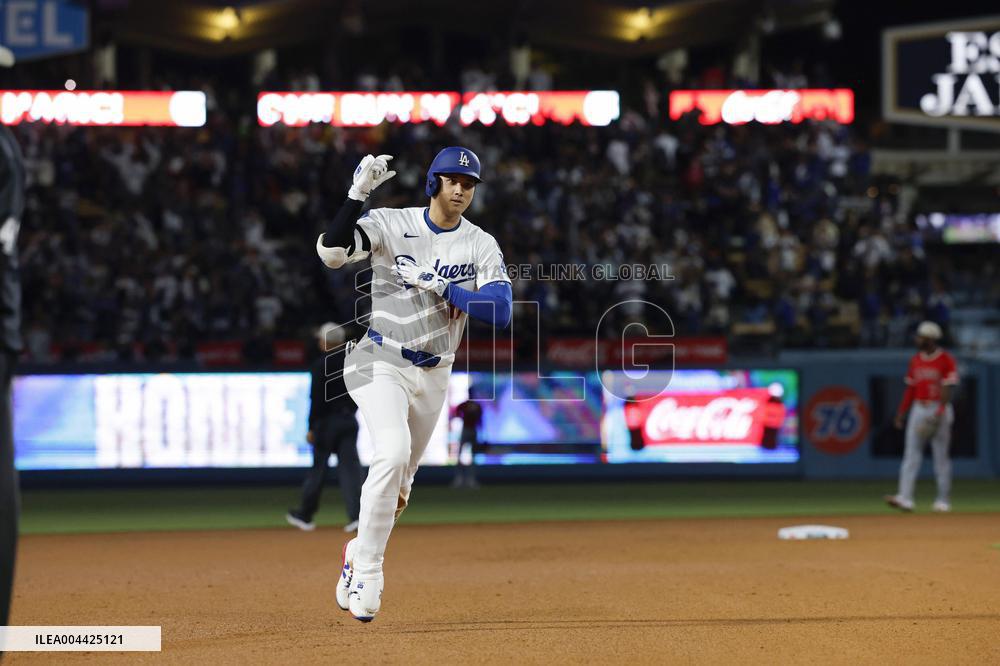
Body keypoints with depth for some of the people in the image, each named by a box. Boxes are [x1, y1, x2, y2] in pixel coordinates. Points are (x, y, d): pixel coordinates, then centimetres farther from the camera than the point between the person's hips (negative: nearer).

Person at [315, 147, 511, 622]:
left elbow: (500, 312, -14)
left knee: (400, 484, 13)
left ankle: (359, 551, 39)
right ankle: (367, 569, -19)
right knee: (393, 451, -27)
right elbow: (331, 252, -23)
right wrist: (359, 192, -29)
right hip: (382, 363, -4)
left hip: (434, 374, 4)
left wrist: (439, 286, -22)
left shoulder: (482, 246, -2)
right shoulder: (390, 225, -8)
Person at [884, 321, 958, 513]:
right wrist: (901, 414, 10)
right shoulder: (916, 360, 11)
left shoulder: (946, 360, -8)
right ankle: (905, 498, -12)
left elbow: (948, 391, -14)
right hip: (919, 409, 5)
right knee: (911, 454, -5)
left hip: (940, 410, -5)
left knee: (941, 456, 1)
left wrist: (938, 414, -23)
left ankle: (943, 500, 10)